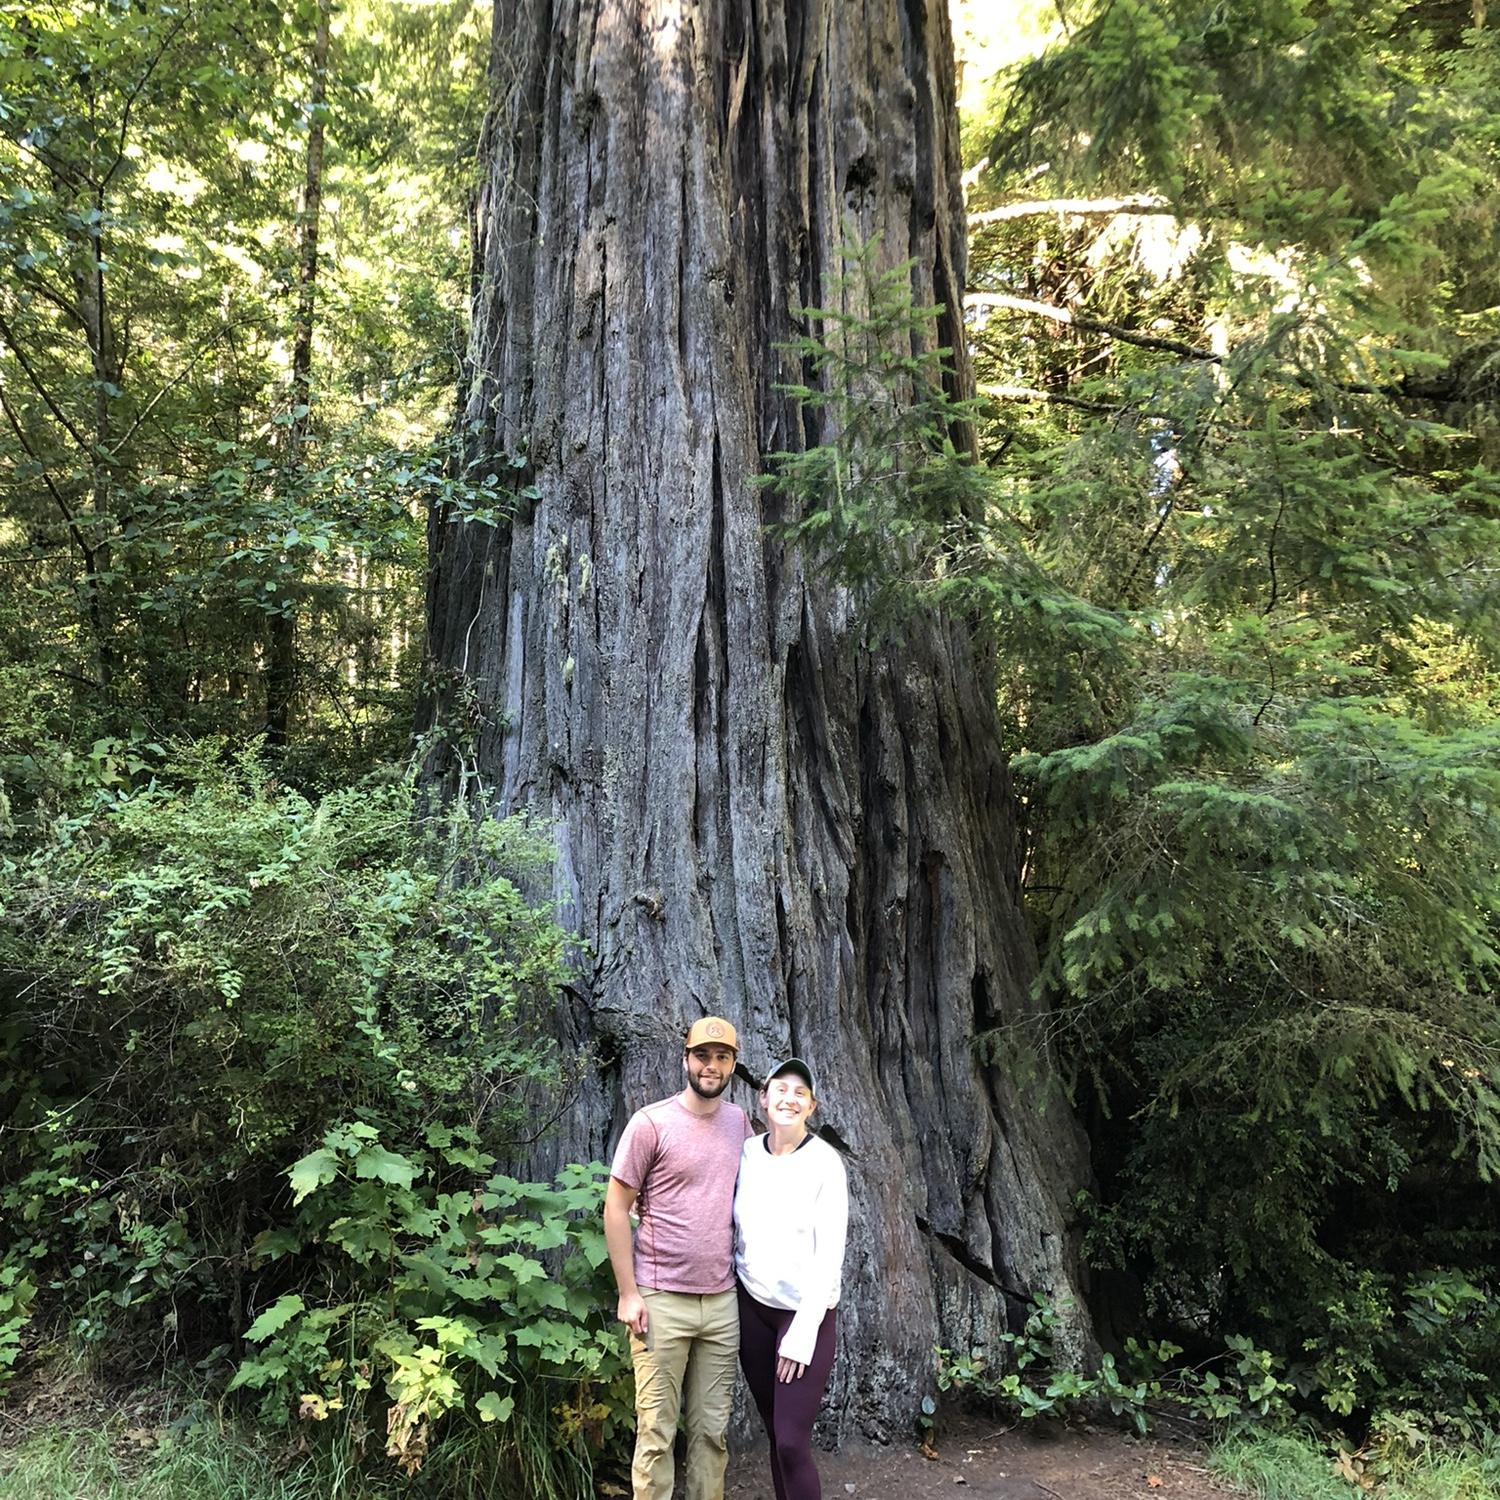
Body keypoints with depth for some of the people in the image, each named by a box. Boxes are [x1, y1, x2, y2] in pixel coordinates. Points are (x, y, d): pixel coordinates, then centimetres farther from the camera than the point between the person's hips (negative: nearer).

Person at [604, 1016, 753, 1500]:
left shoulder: (739, 1121, 5)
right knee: (657, 1432, 4)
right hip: (661, 1301, -4)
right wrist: (628, 1293, -10)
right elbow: (615, 1208, -7)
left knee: (713, 1429, 12)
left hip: (722, 1302, 4)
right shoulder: (650, 1123, -9)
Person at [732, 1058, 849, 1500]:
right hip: (752, 1306, 4)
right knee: (776, 1434, 12)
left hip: (806, 1312, -4)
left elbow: (830, 1251, -14)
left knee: (792, 1442, -7)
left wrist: (803, 1331, -16)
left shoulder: (825, 1161, -14)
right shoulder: (746, 1152, -2)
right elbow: (735, 1229, 8)